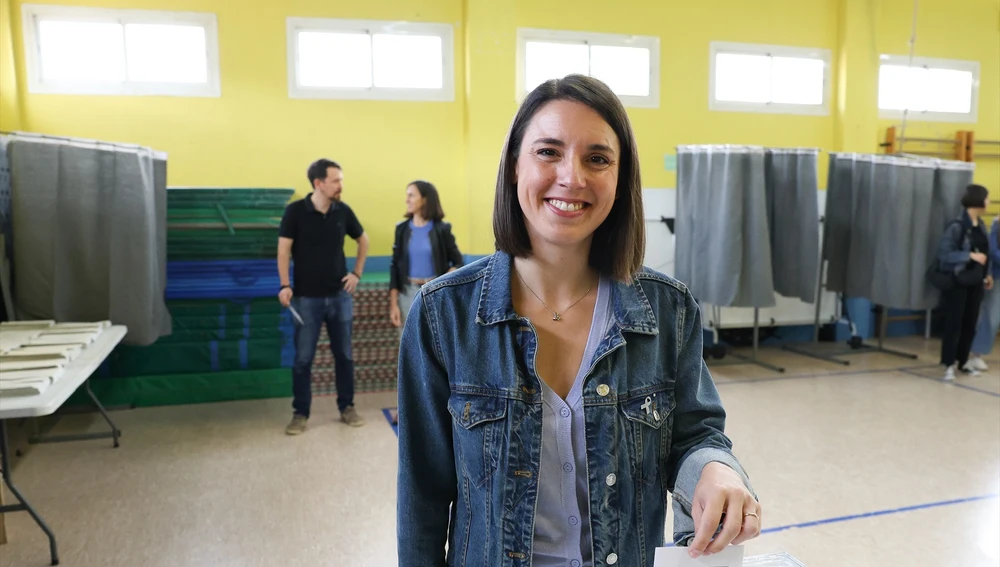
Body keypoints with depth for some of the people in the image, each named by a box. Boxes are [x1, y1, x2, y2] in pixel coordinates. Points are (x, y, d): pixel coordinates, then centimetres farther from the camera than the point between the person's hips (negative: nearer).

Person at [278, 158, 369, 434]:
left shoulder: (343, 211, 0)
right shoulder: (295, 211, -9)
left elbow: (363, 240, 15)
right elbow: (284, 249, -8)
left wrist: (357, 273, 9)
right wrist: (285, 285, -17)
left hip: (340, 296, 3)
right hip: (307, 298, -3)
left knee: (344, 355, 10)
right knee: (303, 358, 3)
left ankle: (347, 408, 23)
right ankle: (300, 414, 16)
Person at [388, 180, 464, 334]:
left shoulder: (441, 229, -4)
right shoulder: (402, 229, 3)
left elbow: (459, 264, 0)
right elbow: (395, 266, 4)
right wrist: (393, 304, -1)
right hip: (408, 293, 2)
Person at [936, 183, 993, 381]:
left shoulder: (980, 224, 7)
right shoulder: (957, 226, -15)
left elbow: (984, 252, 14)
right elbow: (944, 254, -18)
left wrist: (987, 274, 10)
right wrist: (970, 255, -22)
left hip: (975, 282, 7)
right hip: (958, 282, -7)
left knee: (970, 323, 12)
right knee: (954, 324, -1)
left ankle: (962, 361, 25)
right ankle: (949, 364, 8)